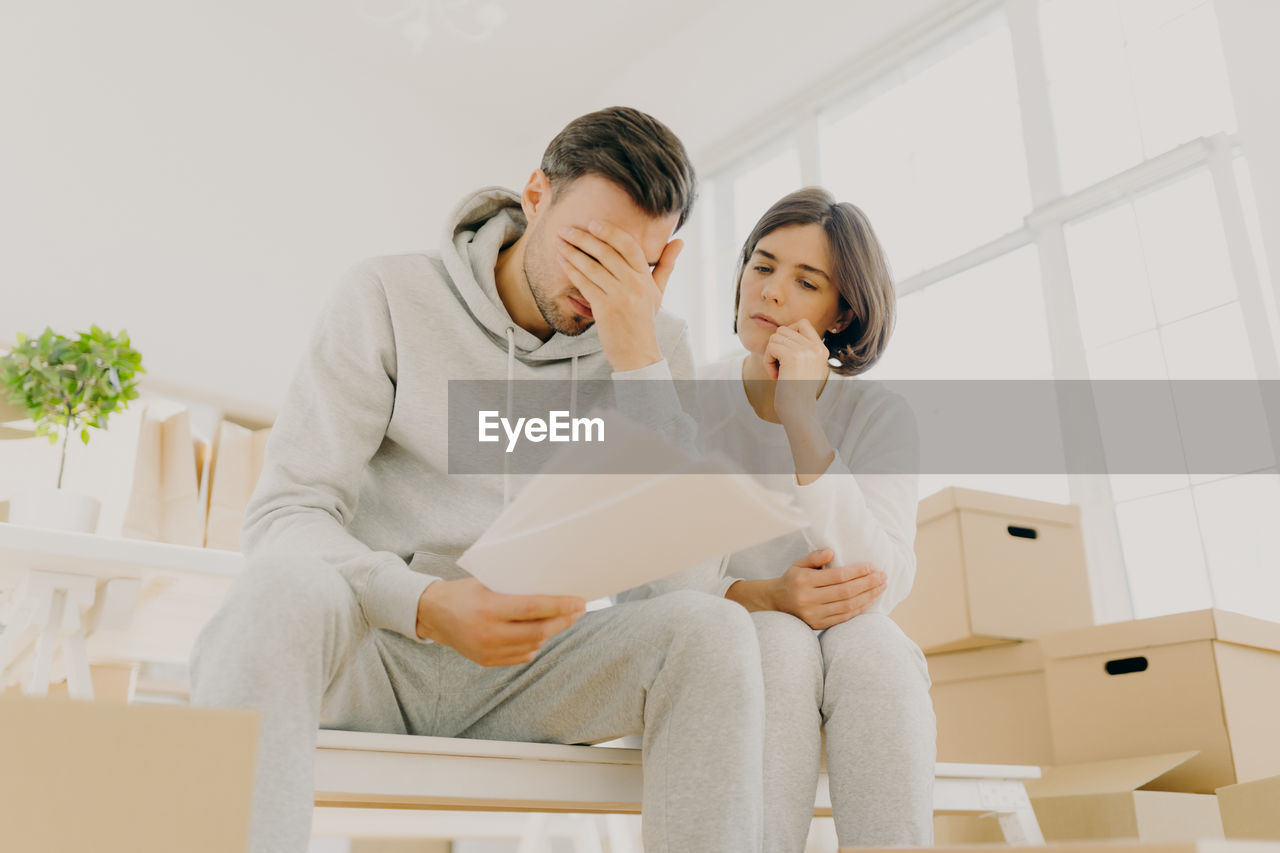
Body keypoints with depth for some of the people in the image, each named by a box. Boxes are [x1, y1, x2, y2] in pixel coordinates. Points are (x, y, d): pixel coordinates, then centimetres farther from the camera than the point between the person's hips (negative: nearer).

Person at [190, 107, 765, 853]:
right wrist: (427, 605, -29)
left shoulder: (651, 348, 3)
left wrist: (636, 356, -17)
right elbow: (284, 513, -10)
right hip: (371, 647, -1)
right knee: (288, 585, -35)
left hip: (521, 667, 2)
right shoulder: (389, 297, -3)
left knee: (712, 632, -24)